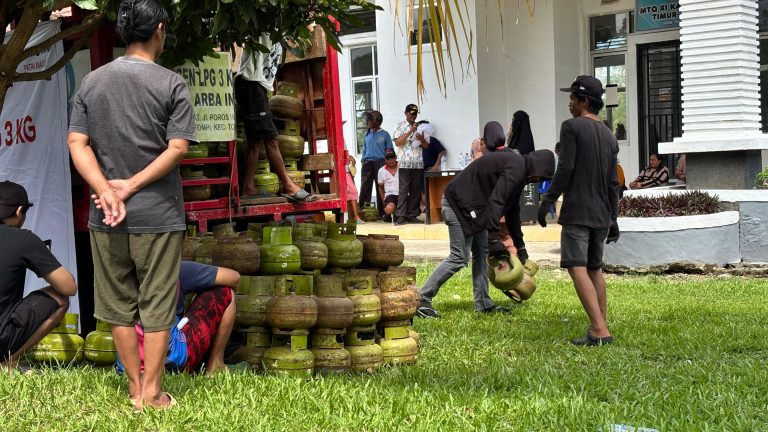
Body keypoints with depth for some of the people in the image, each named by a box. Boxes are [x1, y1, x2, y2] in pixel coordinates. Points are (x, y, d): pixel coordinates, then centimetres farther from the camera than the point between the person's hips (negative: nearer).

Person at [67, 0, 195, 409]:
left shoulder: (92, 82, 5)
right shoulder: (171, 84, -6)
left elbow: (77, 142, -1)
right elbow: (178, 147, -14)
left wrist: (107, 191, -9)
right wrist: (133, 186, -11)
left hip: (105, 215, 4)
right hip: (157, 214, -4)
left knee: (119, 305, 13)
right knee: (156, 306, 5)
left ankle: (135, 389, 21)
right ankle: (152, 392, 11)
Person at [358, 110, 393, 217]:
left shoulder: (384, 134, 2)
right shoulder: (367, 134, 13)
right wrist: (363, 160, 10)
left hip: (380, 163, -3)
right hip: (367, 163, 3)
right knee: (365, 187, -4)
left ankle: (381, 212, 6)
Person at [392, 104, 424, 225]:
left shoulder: (419, 127, 16)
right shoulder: (400, 126, 4)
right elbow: (397, 142, -8)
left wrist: (421, 139, -6)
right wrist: (410, 132, -14)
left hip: (418, 163, 5)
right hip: (405, 163, -5)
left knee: (416, 190, 3)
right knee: (404, 189, -9)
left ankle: (412, 215, 6)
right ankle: (400, 216, -10)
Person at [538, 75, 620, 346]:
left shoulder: (572, 127, -6)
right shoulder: (609, 137, 15)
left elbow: (565, 169, -14)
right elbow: (613, 183, 15)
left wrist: (547, 200, -8)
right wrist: (613, 220, 19)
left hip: (577, 212, -7)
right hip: (601, 215, 8)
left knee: (577, 268, -10)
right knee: (595, 268, 16)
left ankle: (599, 330, -20)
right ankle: (601, 326, 16)